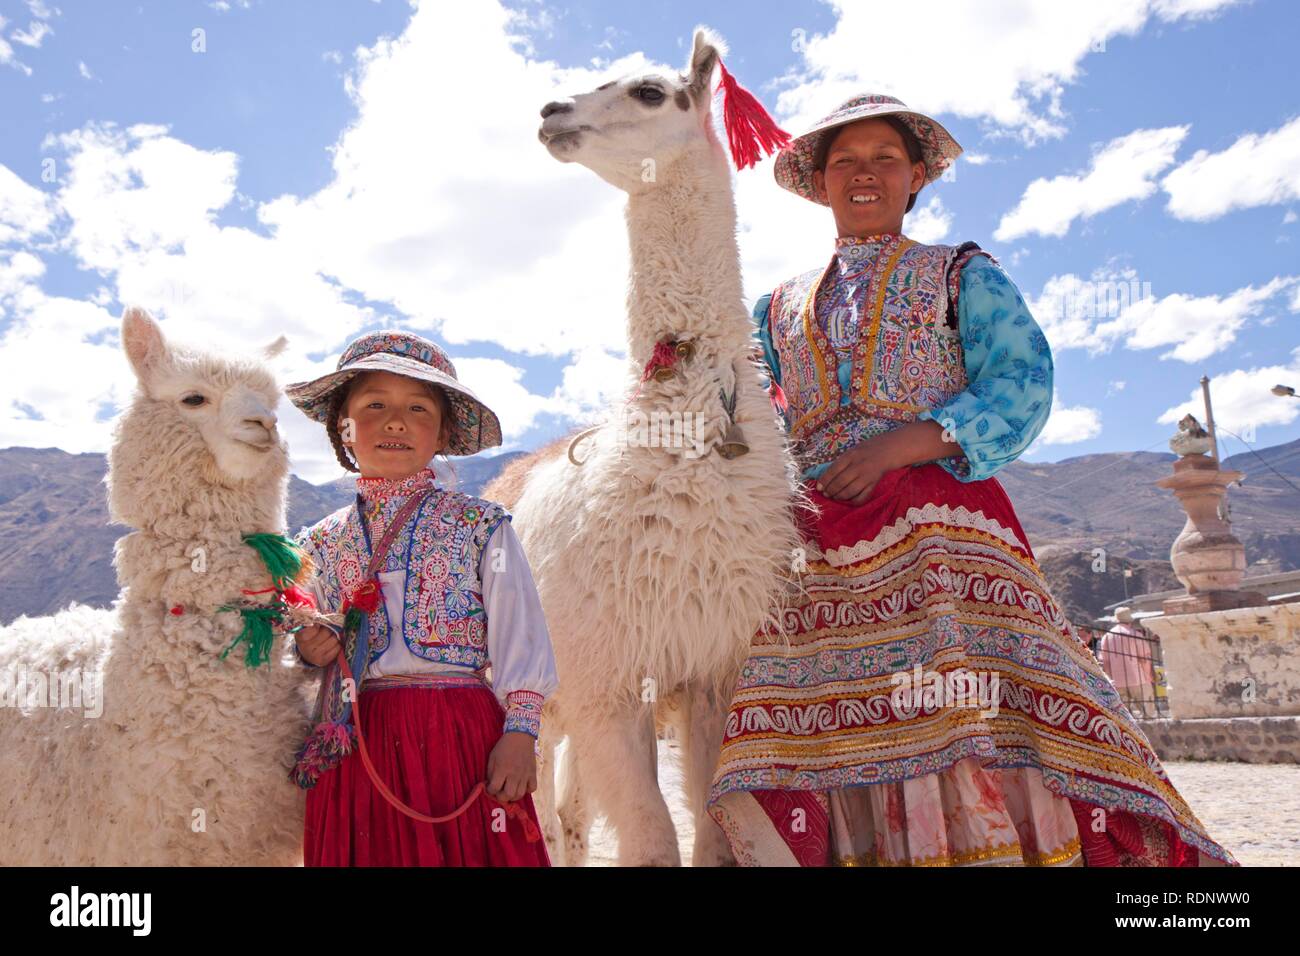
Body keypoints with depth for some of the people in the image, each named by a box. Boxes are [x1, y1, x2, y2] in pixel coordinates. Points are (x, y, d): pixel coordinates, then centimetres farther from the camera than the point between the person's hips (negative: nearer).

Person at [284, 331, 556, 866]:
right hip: (357, 747, 3)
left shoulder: (480, 526, 0)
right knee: (369, 851, 8)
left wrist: (519, 733, -11)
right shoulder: (322, 542, 10)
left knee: (465, 851, 0)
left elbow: (520, 634, -4)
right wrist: (310, 650, -2)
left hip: (463, 736, -2)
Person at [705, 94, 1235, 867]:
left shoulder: (963, 275, 14)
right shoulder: (781, 307, 23)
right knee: (827, 728, -5)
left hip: (940, 523, -3)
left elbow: (1022, 387, -1)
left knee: (973, 715, -14)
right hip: (815, 539, 3)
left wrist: (898, 445, -14)